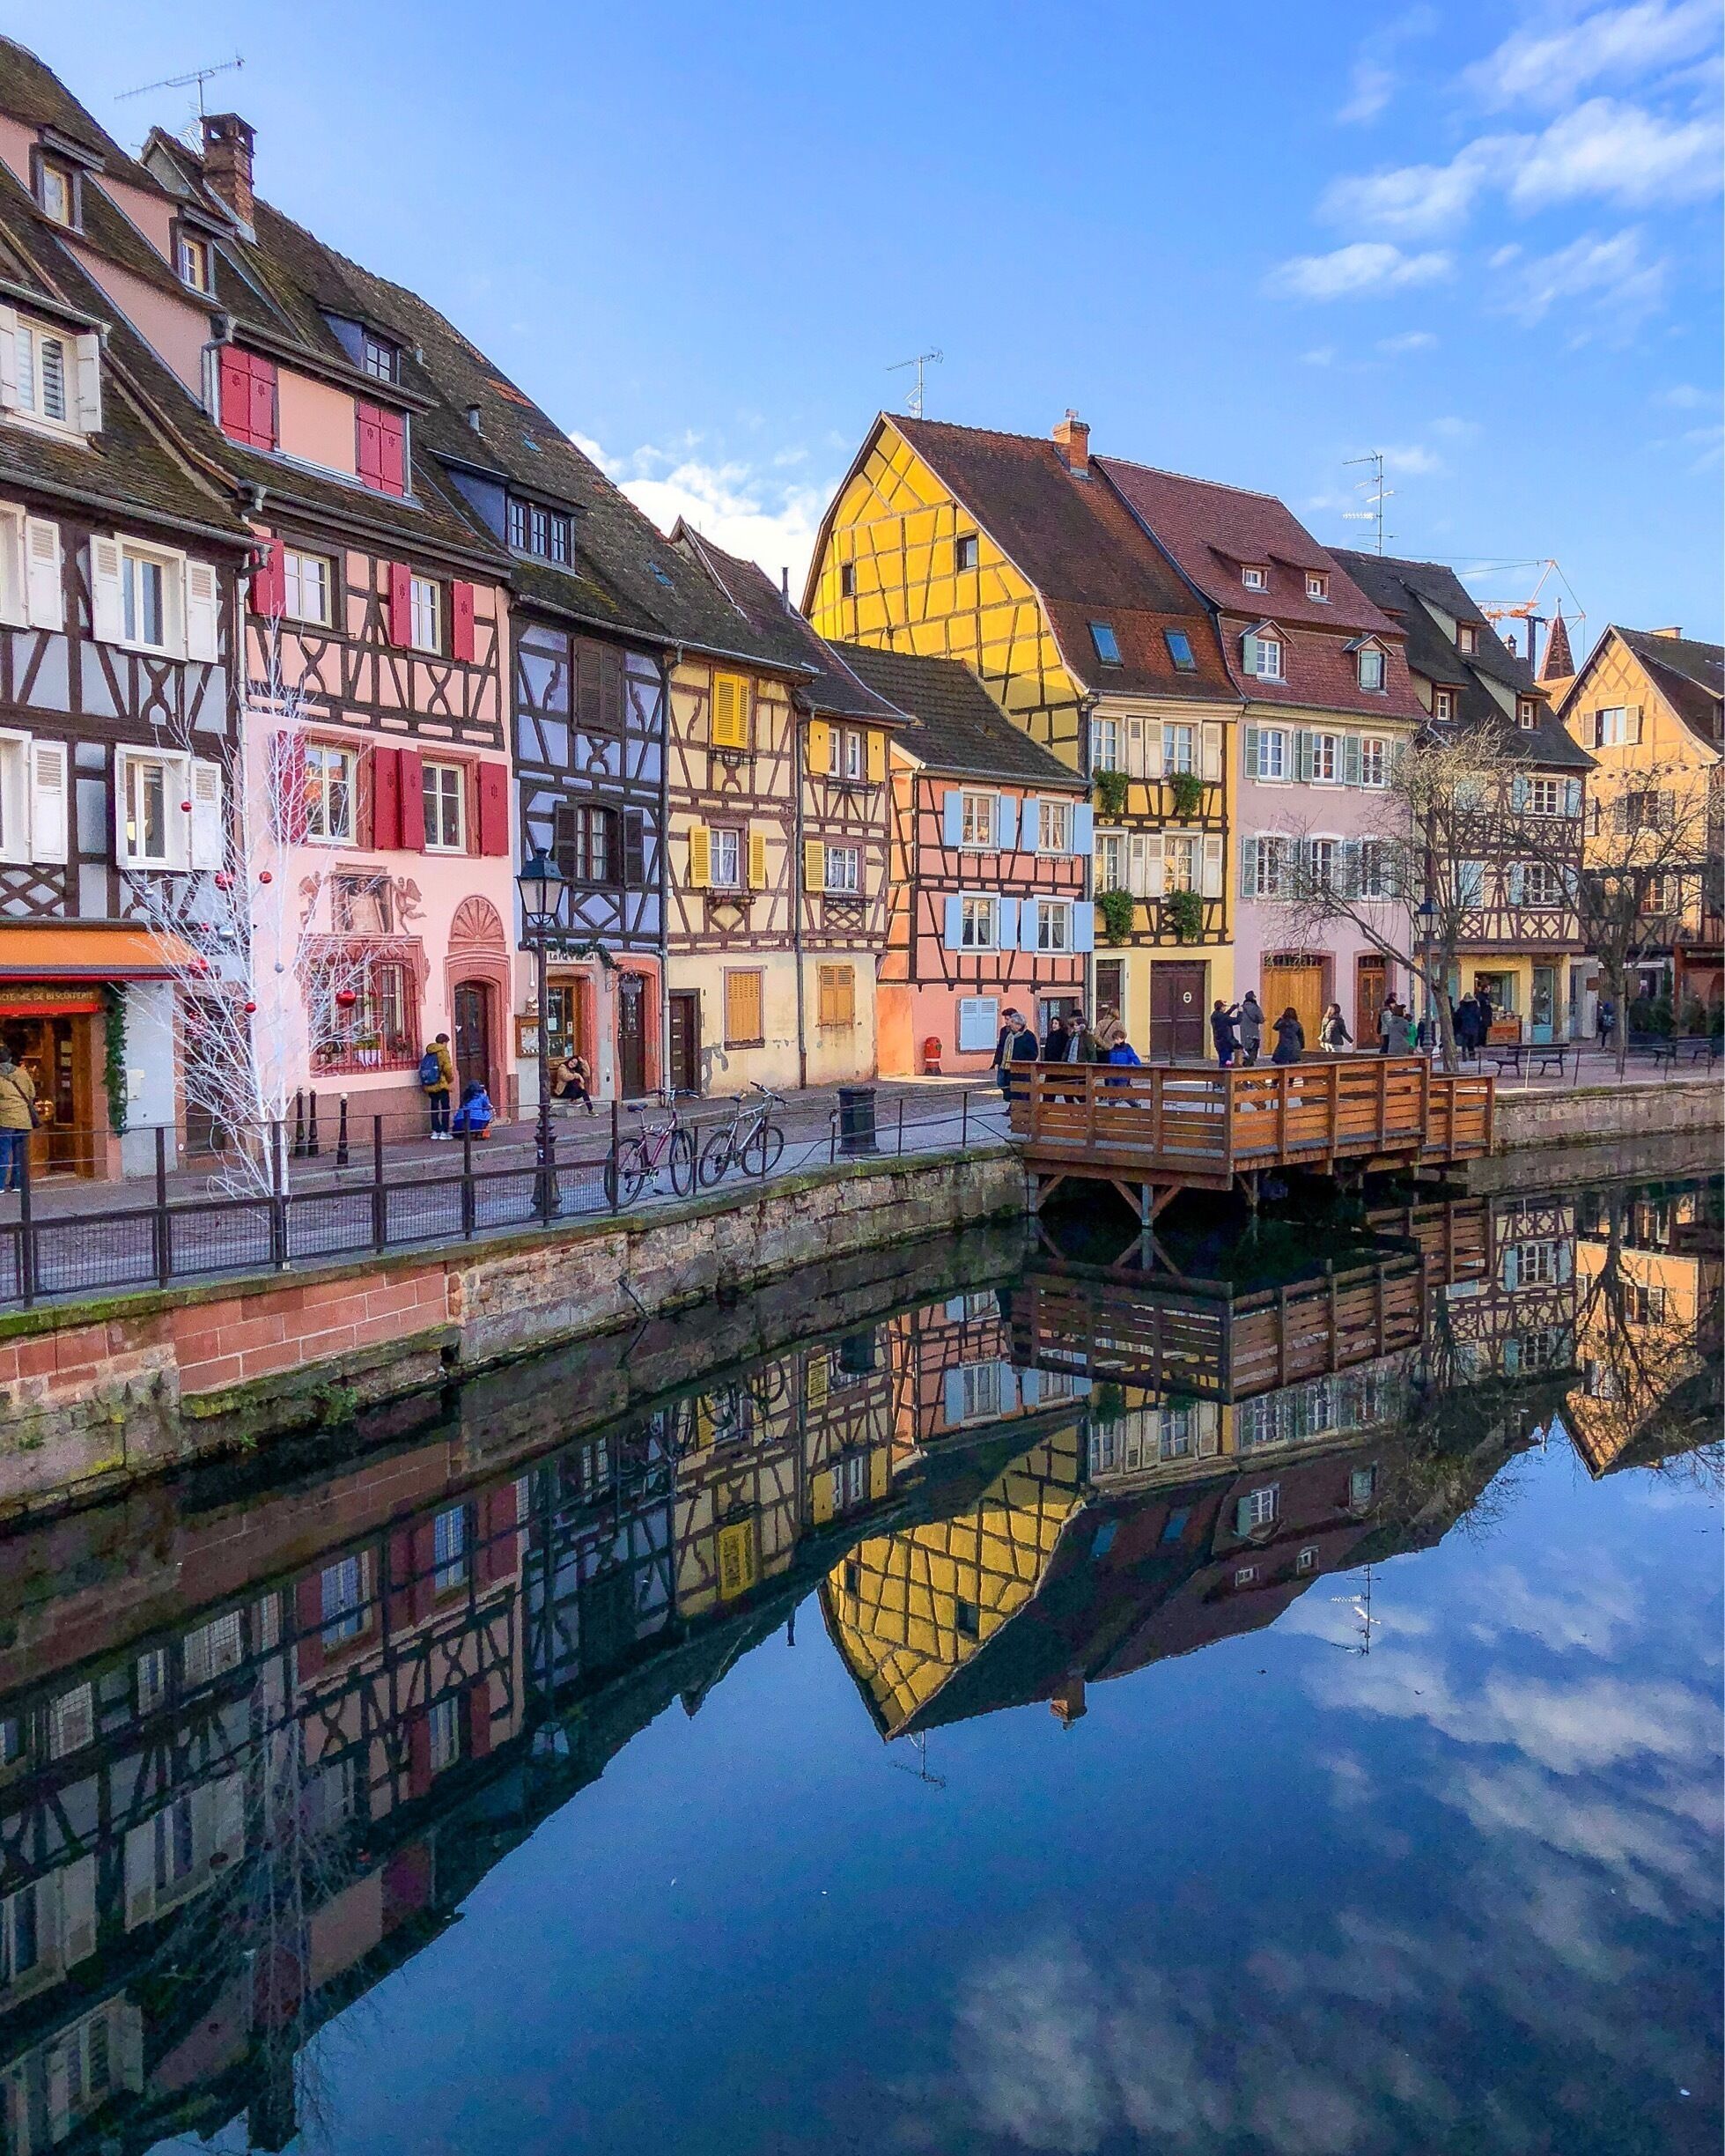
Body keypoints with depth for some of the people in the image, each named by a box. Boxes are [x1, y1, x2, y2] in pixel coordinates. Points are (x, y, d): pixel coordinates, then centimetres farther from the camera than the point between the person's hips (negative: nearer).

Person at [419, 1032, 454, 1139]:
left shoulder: (428, 1054, 10)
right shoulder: (443, 1052, -8)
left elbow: (423, 1069, 8)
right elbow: (447, 1068, -14)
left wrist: (424, 1086, 14)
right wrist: (450, 1079, 4)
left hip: (429, 1086, 6)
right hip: (441, 1085, -6)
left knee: (434, 1108, 12)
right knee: (445, 1108, 2)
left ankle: (435, 1131, 11)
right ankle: (444, 1131, -2)